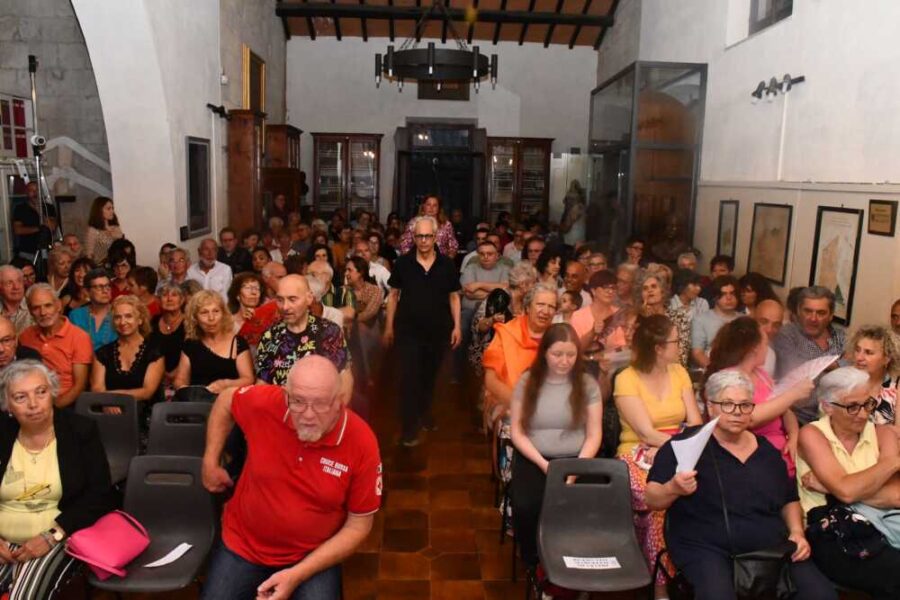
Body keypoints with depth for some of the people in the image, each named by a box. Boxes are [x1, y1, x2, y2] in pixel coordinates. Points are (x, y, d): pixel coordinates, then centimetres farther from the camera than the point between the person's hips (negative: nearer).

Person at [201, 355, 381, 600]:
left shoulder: (362, 443, -23)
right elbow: (225, 401, 6)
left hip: (315, 556, -2)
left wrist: (298, 575, -19)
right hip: (242, 545, 2)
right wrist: (210, 463, 3)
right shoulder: (264, 402, -19)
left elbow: (358, 526, -12)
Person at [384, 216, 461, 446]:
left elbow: (454, 296, 5)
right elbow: (394, 295, 3)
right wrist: (389, 326, 3)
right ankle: (409, 427, 8)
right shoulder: (403, 263, -5)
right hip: (408, 331, -2)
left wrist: (457, 326, 0)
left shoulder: (447, 264, -3)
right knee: (410, 378, -2)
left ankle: (425, 414, 39)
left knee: (430, 377, 17)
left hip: (438, 331, 2)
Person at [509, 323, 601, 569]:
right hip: (534, 459, 0)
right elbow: (517, 432, 0)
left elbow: (594, 435, 1)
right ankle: (533, 563, 2)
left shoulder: (588, 384, 2)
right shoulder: (527, 381, 1)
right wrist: (544, 464, -13)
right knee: (526, 506, -28)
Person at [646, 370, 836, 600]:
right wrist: (673, 488, -25)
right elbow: (652, 501, -4)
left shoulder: (766, 450, 16)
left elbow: (790, 500, 29)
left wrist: (797, 531, 10)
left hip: (771, 546, 6)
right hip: (706, 547, -5)